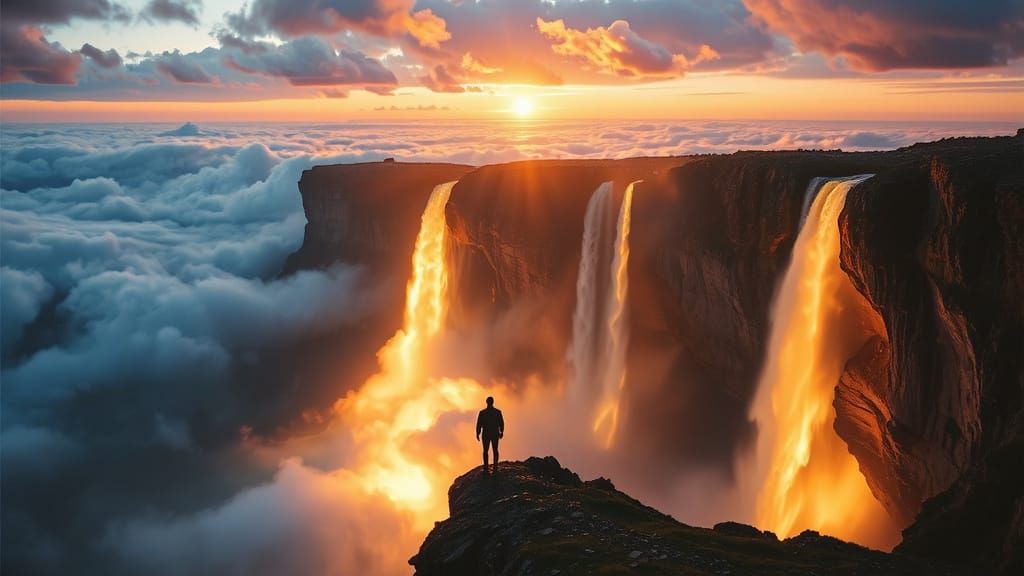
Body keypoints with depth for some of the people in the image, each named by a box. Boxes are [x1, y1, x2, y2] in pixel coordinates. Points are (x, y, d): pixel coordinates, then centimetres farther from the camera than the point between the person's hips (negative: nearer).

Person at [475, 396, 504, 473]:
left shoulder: (482, 412, -14)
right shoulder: (498, 412, -10)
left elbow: (479, 424, -10)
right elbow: (501, 423, -3)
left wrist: (477, 434, 3)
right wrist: (501, 432, 12)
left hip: (486, 434, -1)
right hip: (495, 434, 1)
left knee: (485, 451, 12)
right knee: (495, 450, 14)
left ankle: (486, 467, 12)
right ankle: (495, 467, 17)